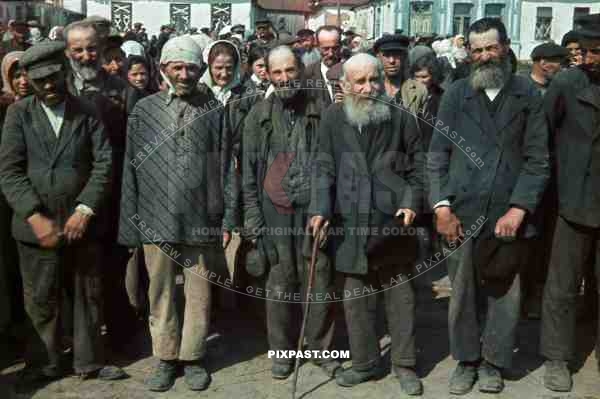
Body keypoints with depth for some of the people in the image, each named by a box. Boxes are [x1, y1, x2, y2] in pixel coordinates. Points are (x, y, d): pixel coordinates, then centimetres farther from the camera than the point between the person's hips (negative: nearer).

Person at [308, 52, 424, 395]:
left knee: (400, 293, 7)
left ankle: (405, 364, 22)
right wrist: (322, 209, -8)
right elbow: (325, 168, 3)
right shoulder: (334, 118, 4)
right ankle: (365, 362, 25)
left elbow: (416, 166, 6)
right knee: (356, 295, 9)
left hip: (393, 220, -1)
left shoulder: (402, 118, 1)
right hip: (351, 222, 1)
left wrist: (412, 203, -7)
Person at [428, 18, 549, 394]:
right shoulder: (455, 94, 6)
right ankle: (467, 359, 24)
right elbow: (437, 155, 3)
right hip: (462, 212, 1)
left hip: (509, 212, 0)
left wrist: (519, 208, -10)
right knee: (462, 290, 7)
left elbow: (538, 159, 0)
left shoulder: (528, 95, 3)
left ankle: (493, 361, 26)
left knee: (504, 290, 9)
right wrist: (441, 206, -6)